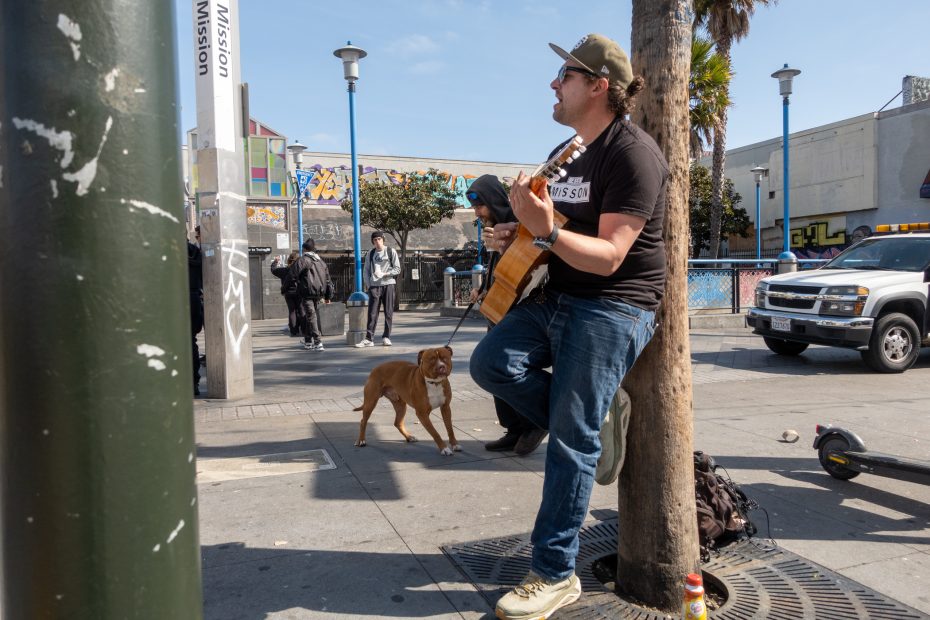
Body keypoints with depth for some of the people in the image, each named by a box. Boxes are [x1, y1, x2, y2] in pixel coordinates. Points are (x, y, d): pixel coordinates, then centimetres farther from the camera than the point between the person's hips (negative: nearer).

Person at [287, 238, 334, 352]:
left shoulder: (302, 260, -5)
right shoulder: (321, 262, 16)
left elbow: (291, 275, -10)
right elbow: (328, 280, 19)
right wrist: (328, 296, 24)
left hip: (307, 292, -7)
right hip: (318, 294, 7)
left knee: (310, 316, -8)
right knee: (309, 316, 19)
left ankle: (318, 342, -18)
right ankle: (308, 341, 29)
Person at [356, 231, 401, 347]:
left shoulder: (391, 251, 4)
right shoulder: (370, 253, 11)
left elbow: (397, 269, 0)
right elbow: (367, 270, 12)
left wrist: (384, 274, -13)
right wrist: (368, 285, 1)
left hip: (388, 285, -1)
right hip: (374, 286, 1)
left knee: (388, 312, 2)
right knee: (372, 313, -3)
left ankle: (386, 337, 11)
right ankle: (369, 339, -3)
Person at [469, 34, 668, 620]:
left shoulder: (633, 153, -12)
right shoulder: (573, 156, 17)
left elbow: (608, 257, -19)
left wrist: (547, 231, -33)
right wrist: (522, 233, 7)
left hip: (614, 308, -9)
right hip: (557, 296, 9)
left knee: (571, 441, -8)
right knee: (492, 362, -12)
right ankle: (593, 424, 8)